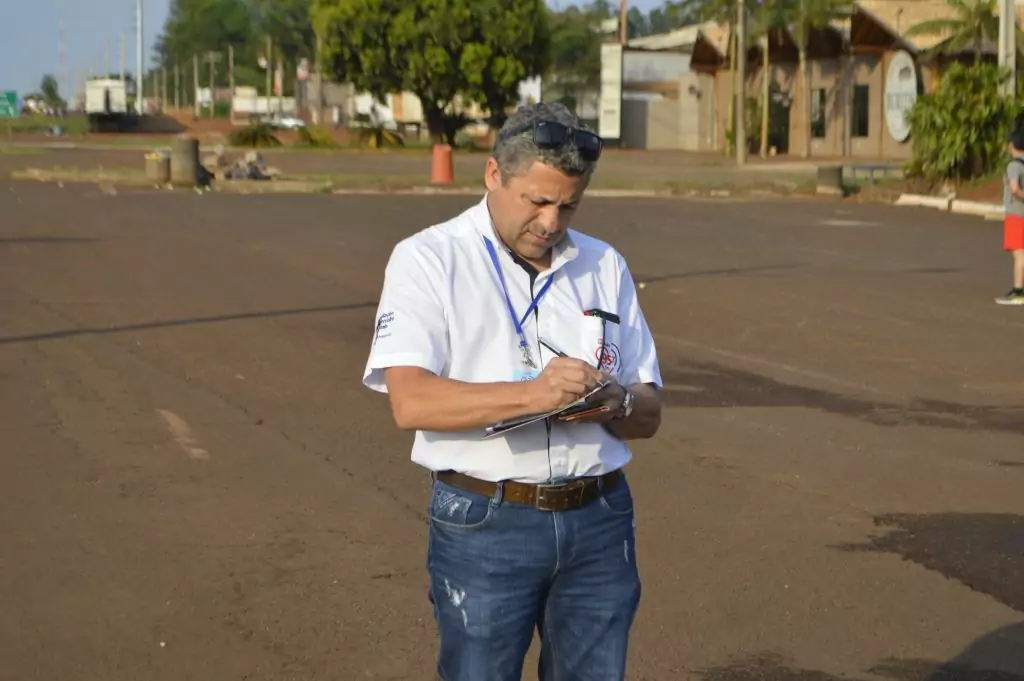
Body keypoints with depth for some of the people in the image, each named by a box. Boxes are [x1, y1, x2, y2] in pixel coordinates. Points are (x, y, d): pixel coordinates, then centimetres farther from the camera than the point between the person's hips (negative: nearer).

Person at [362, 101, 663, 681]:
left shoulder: (606, 266, 13)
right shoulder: (428, 260, -2)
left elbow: (649, 413, 13)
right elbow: (411, 401, -16)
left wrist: (616, 404, -10)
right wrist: (530, 394, -27)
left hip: (600, 521, 4)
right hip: (484, 525, -4)